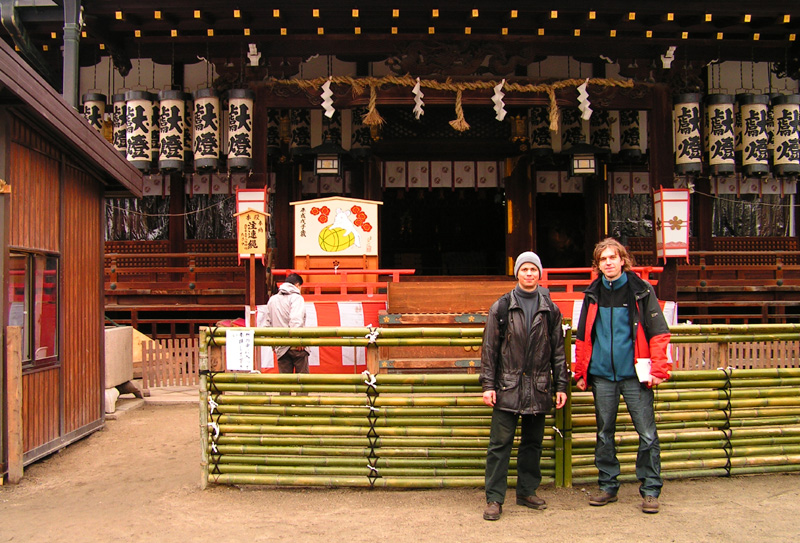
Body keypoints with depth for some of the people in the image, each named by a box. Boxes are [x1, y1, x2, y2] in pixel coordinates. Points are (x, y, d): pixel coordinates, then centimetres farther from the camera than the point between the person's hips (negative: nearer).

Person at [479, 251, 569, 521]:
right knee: (500, 443, -3)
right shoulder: (501, 307, 3)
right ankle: (494, 498, 4)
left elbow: (558, 349, 11)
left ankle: (527, 491, 25)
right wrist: (488, 384, -5)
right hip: (508, 387, -2)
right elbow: (489, 348, 1)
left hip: (539, 388, 3)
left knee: (533, 443, 11)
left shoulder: (550, 309, 9)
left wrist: (561, 385, 7)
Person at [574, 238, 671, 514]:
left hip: (634, 374, -3)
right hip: (602, 375, 3)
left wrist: (658, 369, -10)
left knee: (647, 434, -1)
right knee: (604, 434, 11)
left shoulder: (641, 291, -2)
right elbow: (582, 337, 14)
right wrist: (580, 372, 10)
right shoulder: (592, 295, 7)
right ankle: (608, 486, 24)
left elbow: (659, 333, -3)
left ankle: (650, 490, 12)